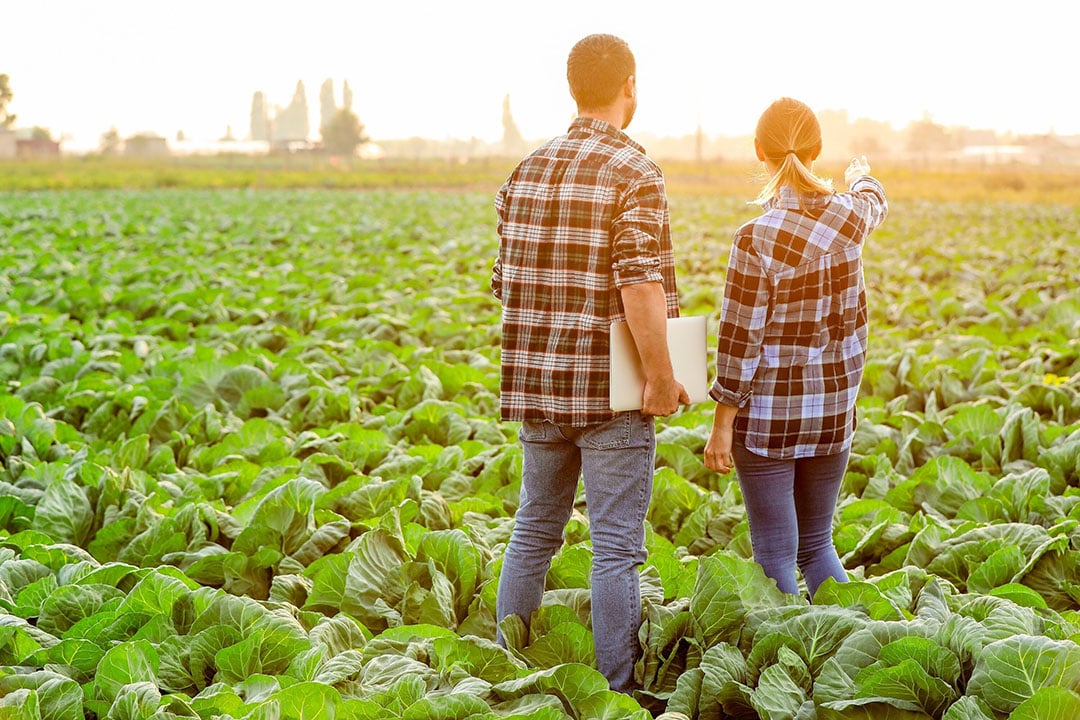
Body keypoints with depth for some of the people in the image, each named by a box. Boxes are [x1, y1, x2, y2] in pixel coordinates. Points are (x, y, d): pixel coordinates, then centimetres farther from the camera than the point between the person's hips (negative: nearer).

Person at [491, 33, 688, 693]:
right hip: (610, 391, -6)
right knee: (616, 547, 1)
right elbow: (640, 286, -21)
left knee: (534, 531, 17)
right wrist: (662, 376, -13)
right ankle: (616, 693, 6)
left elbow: (507, 282, 12)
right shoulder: (633, 172, -12)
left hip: (536, 385, 6)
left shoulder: (526, 170, 8)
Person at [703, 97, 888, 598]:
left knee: (775, 555, 2)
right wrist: (862, 179, 47)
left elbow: (741, 338, -14)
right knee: (816, 544, 18)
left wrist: (722, 424, -5)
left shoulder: (757, 238, -17)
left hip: (768, 414, -5)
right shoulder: (849, 217, -3)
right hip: (832, 410, 5)